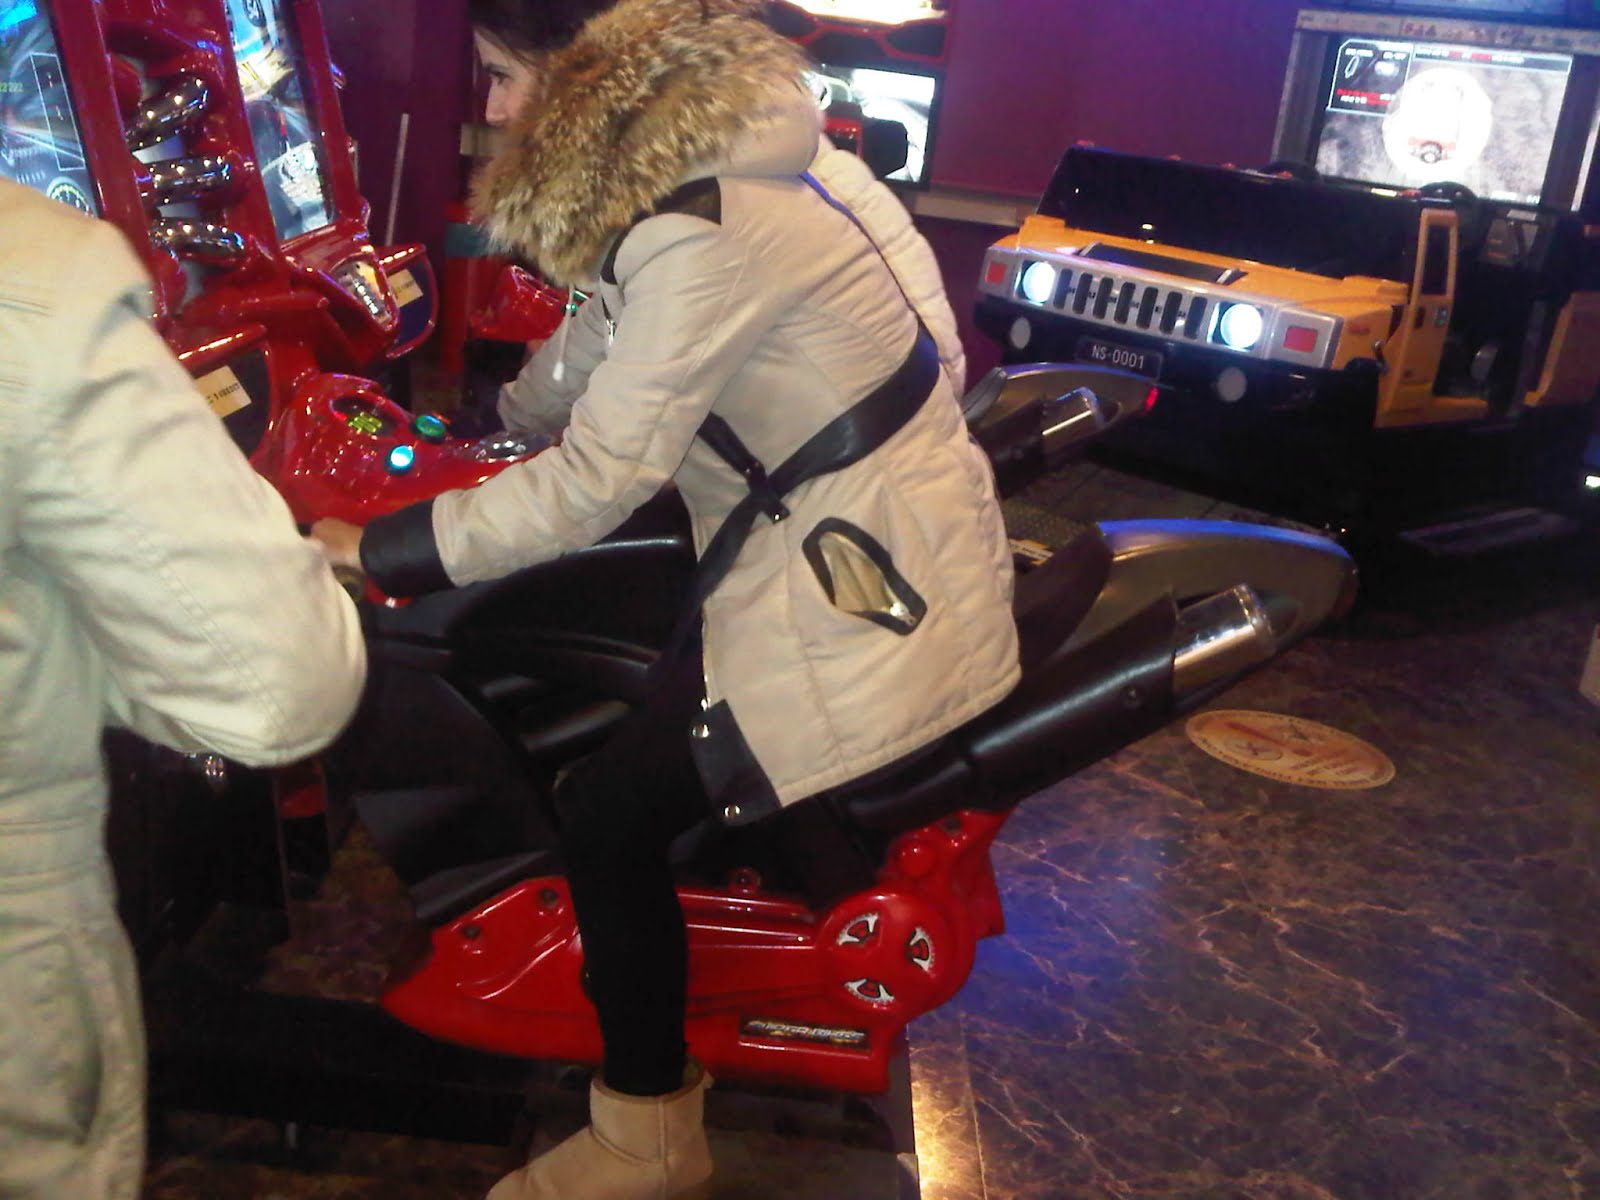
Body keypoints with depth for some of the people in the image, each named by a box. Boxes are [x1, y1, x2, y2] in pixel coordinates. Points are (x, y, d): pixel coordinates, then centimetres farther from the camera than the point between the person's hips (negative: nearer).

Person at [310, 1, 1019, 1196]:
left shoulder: (712, 232, -26)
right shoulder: (699, 145, 5)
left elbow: (599, 480, -25)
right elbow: (606, 344, 19)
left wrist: (380, 550, -17)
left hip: (870, 585, -10)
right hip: (832, 528, 10)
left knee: (608, 809, -7)